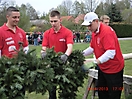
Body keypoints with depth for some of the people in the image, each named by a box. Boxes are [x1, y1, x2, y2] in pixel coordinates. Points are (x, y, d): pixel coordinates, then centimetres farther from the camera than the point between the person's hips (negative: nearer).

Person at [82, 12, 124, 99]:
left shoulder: (107, 31, -24)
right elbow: (92, 48, 13)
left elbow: (111, 52, -33)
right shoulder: (94, 32, 4)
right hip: (103, 68, 8)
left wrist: (98, 61, -41)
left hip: (114, 68, -8)